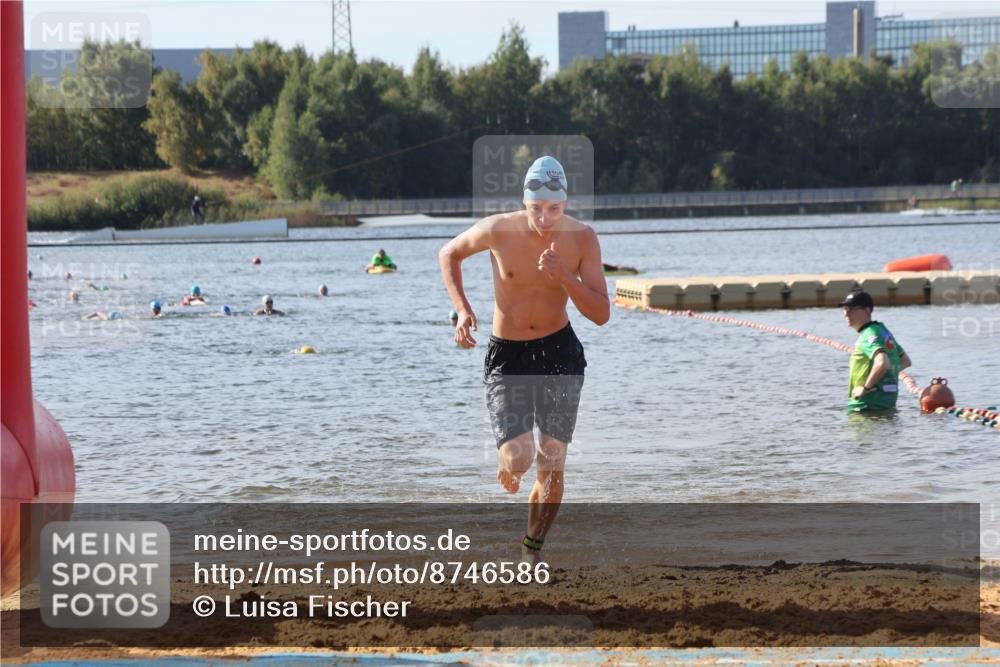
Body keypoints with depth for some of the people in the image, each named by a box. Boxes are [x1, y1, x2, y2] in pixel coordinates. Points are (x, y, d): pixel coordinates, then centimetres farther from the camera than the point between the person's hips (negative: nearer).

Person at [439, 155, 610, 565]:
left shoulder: (582, 239, -11)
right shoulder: (499, 231, -15)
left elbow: (601, 315, -11)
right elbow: (449, 254, 5)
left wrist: (563, 277, -27)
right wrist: (462, 309, -7)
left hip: (559, 353, 1)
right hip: (506, 357, -1)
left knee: (552, 467, -2)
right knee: (518, 459, -17)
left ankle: (533, 548, 20)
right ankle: (507, 467, 22)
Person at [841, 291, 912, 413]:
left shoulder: (869, 335, -16)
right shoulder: (884, 331, 15)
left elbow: (882, 363, -35)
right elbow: (906, 362, 26)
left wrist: (865, 388, -23)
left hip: (868, 405, -10)